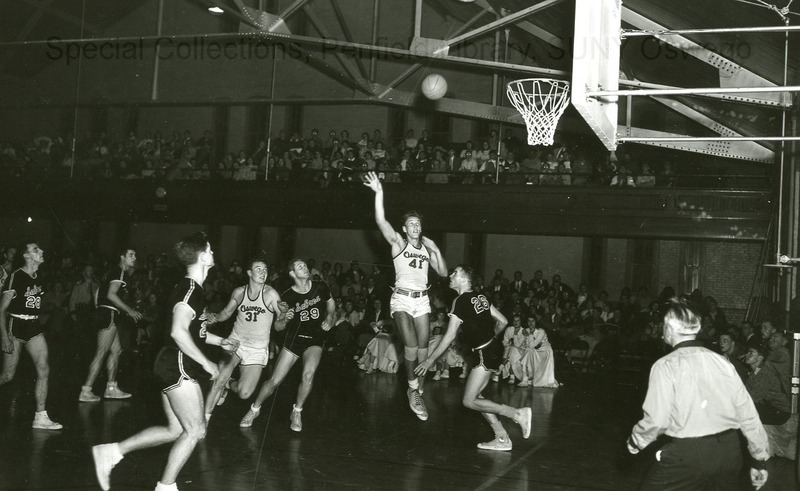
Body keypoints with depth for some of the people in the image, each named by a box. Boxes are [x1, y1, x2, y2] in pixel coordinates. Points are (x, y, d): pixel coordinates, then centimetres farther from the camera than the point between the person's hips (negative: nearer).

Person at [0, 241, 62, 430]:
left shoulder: (39, 279, 10)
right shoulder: (16, 277, -12)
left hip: (34, 326, 6)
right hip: (15, 325, -6)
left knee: (44, 370, -5)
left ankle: (41, 417, -3)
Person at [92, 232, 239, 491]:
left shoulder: (192, 288, 15)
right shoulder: (190, 288, -16)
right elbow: (179, 332, -26)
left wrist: (220, 341, 26)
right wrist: (206, 363, -20)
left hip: (176, 367, 10)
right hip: (179, 366, -10)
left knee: (175, 430, 13)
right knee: (195, 430, -4)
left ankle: (112, 452, 14)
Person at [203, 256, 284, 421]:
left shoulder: (270, 293, -12)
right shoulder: (239, 292, -2)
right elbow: (227, 312, 14)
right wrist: (214, 318, -6)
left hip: (258, 348, -2)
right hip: (236, 341, 2)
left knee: (244, 393, -8)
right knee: (218, 381, -12)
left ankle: (230, 384, 29)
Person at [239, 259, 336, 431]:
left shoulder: (320, 287, -8)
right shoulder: (287, 296, -12)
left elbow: (331, 303, 15)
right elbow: (277, 327, -5)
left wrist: (329, 317, -4)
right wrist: (285, 320, -27)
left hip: (315, 339, 0)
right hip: (293, 338, 0)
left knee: (308, 374, -27)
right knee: (274, 381, -1)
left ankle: (296, 413, -4)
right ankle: (255, 409, 26)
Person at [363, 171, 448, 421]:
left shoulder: (426, 248, 12)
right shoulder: (399, 243, -1)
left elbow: (443, 273, 12)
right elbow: (381, 221, -16)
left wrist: (436, 250, -2)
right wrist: (379, 193, -25)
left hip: (422, 300, 4)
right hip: (402, 299, -4)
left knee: (423, 347, 1)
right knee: (411, 345, -18)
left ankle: (417, 393, 12)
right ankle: (413, 387, 1)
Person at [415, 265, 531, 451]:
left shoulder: (460, 301, -13)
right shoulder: (480, 297, 10)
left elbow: (450, 336, -15)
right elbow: (503, 321, 15)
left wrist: (430, 360, -10)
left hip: (484, 353, -9)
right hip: (493, 348, 9)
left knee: (469, 401, -4)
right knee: (474, 396, 13)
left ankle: (518, 414, -5)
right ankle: (502, 438, 11)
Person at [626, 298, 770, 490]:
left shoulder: (666, 366, -8)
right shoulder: (721, 362, 5)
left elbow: (656, 420, -12)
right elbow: (748, 413, 6)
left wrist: (634, 442, 8)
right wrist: (760, 459, 16)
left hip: (688, 453, -5)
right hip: (729, 449, 5)